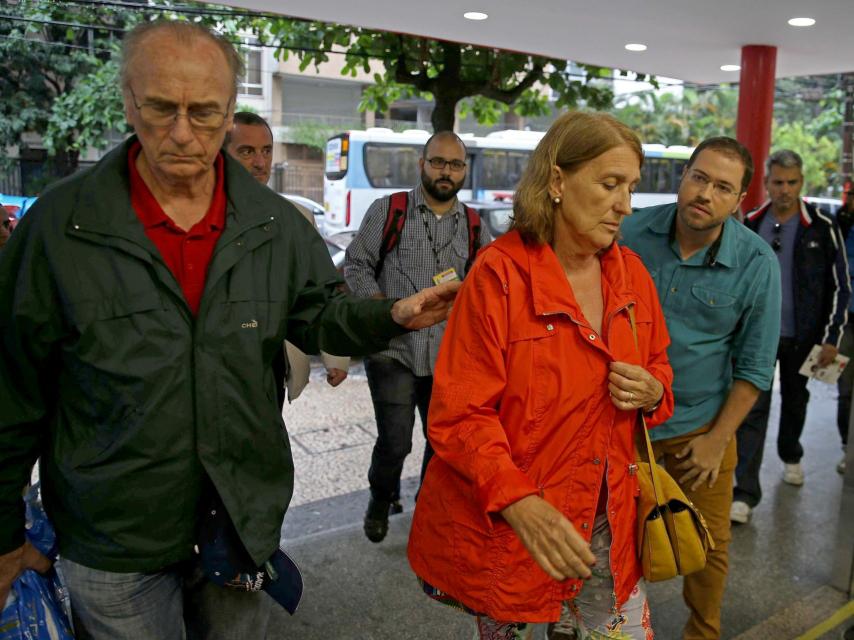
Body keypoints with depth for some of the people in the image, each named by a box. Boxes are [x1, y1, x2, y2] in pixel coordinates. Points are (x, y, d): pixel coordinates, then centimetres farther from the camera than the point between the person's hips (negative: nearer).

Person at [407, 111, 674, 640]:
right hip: (506, 526, -5)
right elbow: (459, 414, -19)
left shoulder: (632, 274, 2)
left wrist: (652, 392, -9)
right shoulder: (500, 274, -17)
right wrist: (520, 503, -32)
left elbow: (658, 367, 15)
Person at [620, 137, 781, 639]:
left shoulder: (757, 264, -13)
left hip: (699, 426, 0)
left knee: (709, 547, 15)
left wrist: (718, 437, -6)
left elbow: (755, 366, -5)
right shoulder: (633, 233, -11)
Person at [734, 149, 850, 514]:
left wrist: (831, 338, -5)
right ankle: (745, 494, -5)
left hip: (801, 336, 0)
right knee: (753, 409, -6)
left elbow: (840, 287, -1)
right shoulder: (751, 225, 1)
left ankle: (791, 457, 47)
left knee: (795, 401, 19)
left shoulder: (822, 228, -4)